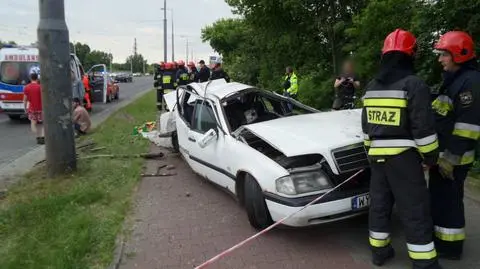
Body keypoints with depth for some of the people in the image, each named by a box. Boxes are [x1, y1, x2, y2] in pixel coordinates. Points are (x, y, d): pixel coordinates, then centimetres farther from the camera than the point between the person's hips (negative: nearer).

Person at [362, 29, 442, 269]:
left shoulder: (371, 87, 9)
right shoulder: (414, 84, -12)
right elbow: (424, 128, -14)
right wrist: (431, 156, 0)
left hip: (377, 156, 6)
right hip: (403, 157, -6)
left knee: (379, 204, 15)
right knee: (415, 211, 2)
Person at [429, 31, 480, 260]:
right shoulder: (452, 79, 16)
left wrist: (452, 156, -22)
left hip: (453, 158, -10)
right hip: (442, 153, 10)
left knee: (449, 200, -1)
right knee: (438, 197, 18)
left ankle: (450, 246, 11)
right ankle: (439, 237, 33)